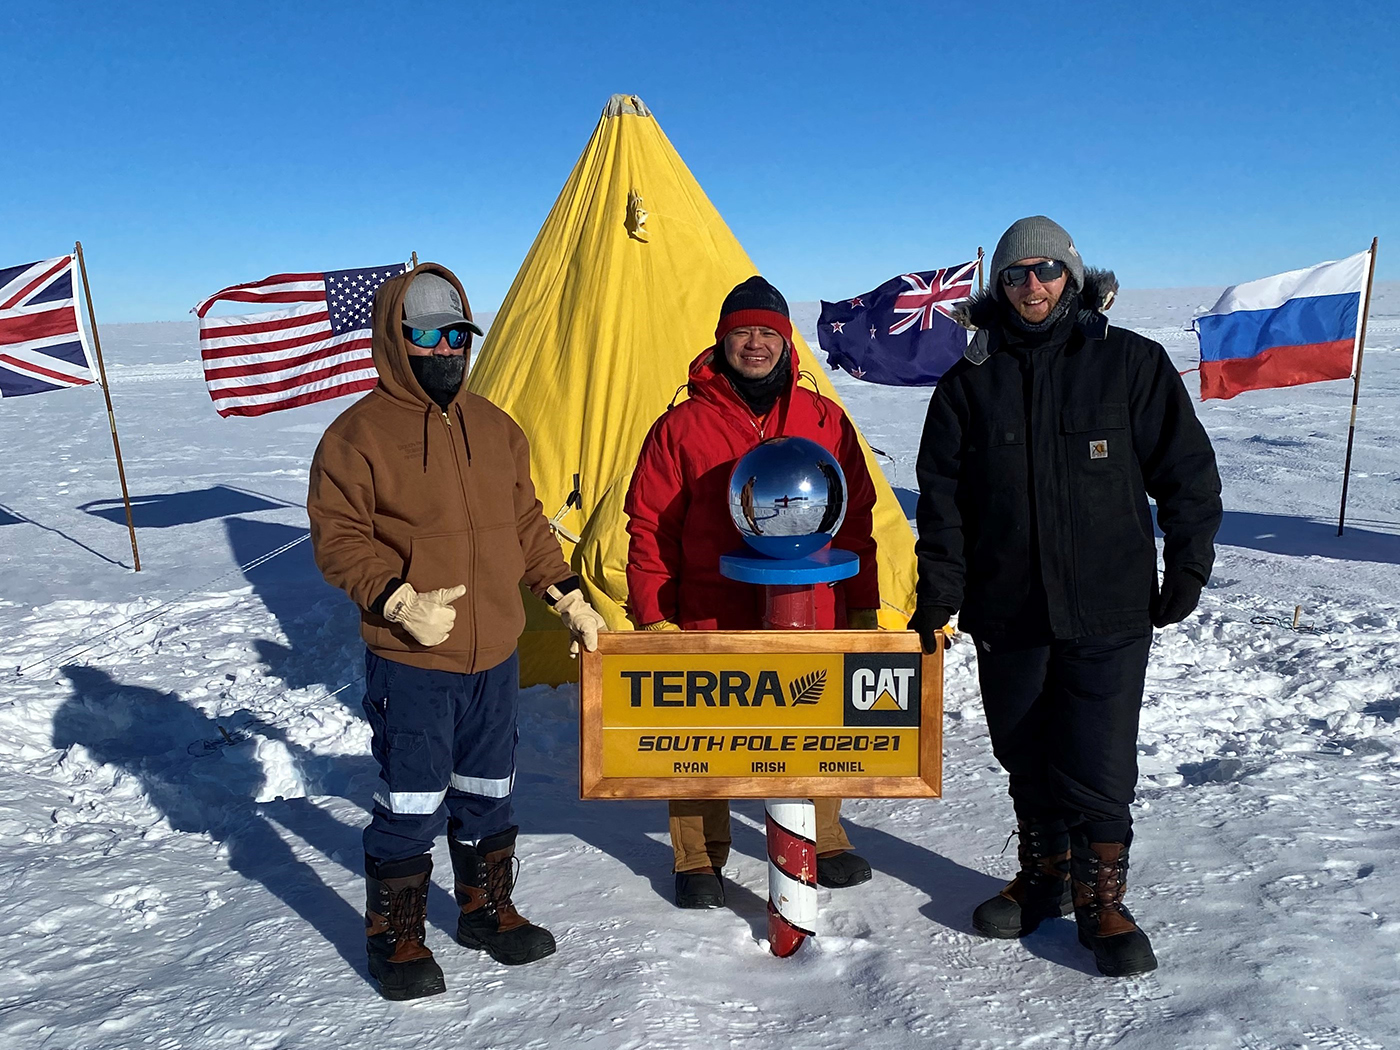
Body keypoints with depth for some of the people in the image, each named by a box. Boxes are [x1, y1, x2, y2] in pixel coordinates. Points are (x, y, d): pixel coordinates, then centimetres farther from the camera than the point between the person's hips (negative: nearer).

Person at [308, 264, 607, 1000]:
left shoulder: (495, 429, 9)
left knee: (487, 794, 18)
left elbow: (526, 525, 14)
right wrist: (398, 602, -23)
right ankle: (395, 937, 25)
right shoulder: (358, 434, -9)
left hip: (494, 656, 6)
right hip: (409, 663, -5)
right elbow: (337, 540, -10)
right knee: (410, 805, 4)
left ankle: (487, 910, 37)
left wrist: (566, 596, 8)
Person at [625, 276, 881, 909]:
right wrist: (653, 614, -3)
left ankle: (822, 840, 38)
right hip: (709, 621, -1)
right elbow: (649, 528, 0)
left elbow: (855, 520, 9)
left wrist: (862, 605, 8)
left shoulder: (825, 421, 5)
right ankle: (698, 858, 30)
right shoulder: (682, 426, -2)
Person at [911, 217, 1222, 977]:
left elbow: (1187, 470, 5)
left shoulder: (1129, 362, 1)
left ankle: (1101, 897, 21)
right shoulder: (971, 380, 5)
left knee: (1098, 765, 0)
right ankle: (1044, 875, 34)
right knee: (1025, 758, 14)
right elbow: (942, 496, 4)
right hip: (1005, 609, 3)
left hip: (1110, 609, -2)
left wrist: (1187, 568, 3)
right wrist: (937, 595, -1)